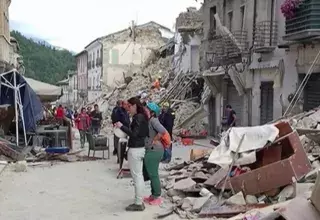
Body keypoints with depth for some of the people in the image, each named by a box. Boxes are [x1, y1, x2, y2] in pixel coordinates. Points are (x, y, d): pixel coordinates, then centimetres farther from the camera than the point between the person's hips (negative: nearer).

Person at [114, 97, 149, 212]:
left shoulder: (138, 117, -18)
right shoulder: (142, 117, 10)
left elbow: (134, 134, -23)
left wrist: (121, 126, -17)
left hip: (135, 149, -10)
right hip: (140, 148, 10)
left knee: (136, 176, -4)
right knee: (139, 175, 15)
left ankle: (138, 204, 2)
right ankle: (140, 201, 23)